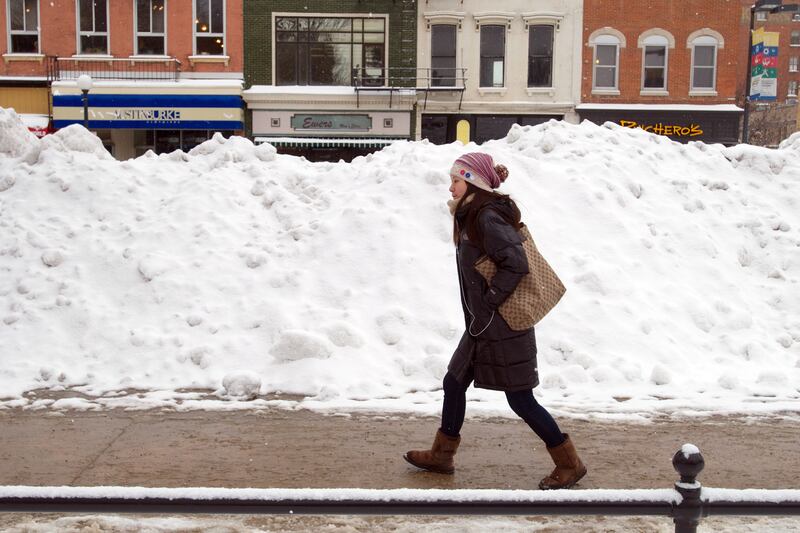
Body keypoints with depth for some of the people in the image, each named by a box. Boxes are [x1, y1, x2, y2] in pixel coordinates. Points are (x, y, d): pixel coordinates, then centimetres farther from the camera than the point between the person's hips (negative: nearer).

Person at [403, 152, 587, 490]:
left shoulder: (487, 218, -19)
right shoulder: (472, 217, 11)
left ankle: (569, 464, 14)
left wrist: (490, 299, -20)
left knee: (521, 401, 0)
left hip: (503, 327, -10)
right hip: (482, 325, 10)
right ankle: (442, 455, 31)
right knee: (454, 383, 16)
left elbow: (516, 262, -28)